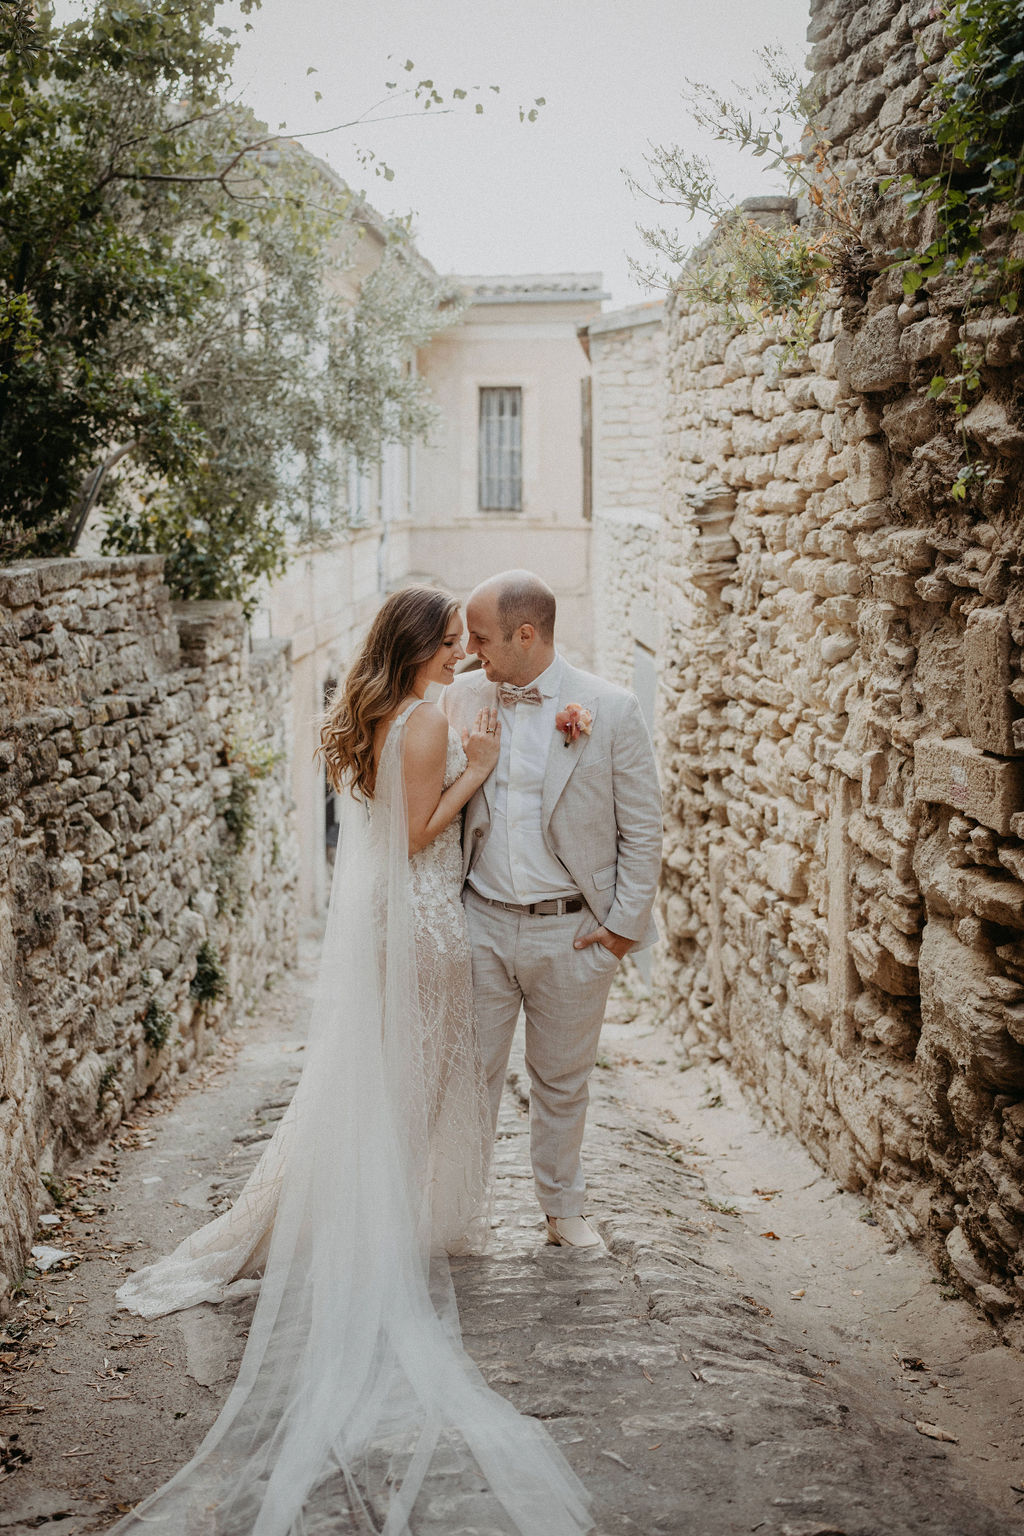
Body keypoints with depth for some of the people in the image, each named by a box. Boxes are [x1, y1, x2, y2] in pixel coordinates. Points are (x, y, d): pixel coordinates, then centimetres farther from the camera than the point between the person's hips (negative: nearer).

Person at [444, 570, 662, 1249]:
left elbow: (643, 829, -2)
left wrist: (623, 925, -5)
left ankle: (564, 1208, 32)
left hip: (572, 931, -2)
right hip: (481, 922, 2)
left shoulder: (612, 709, -7)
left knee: (563, 1080, 13)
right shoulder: (463, 697, 2)